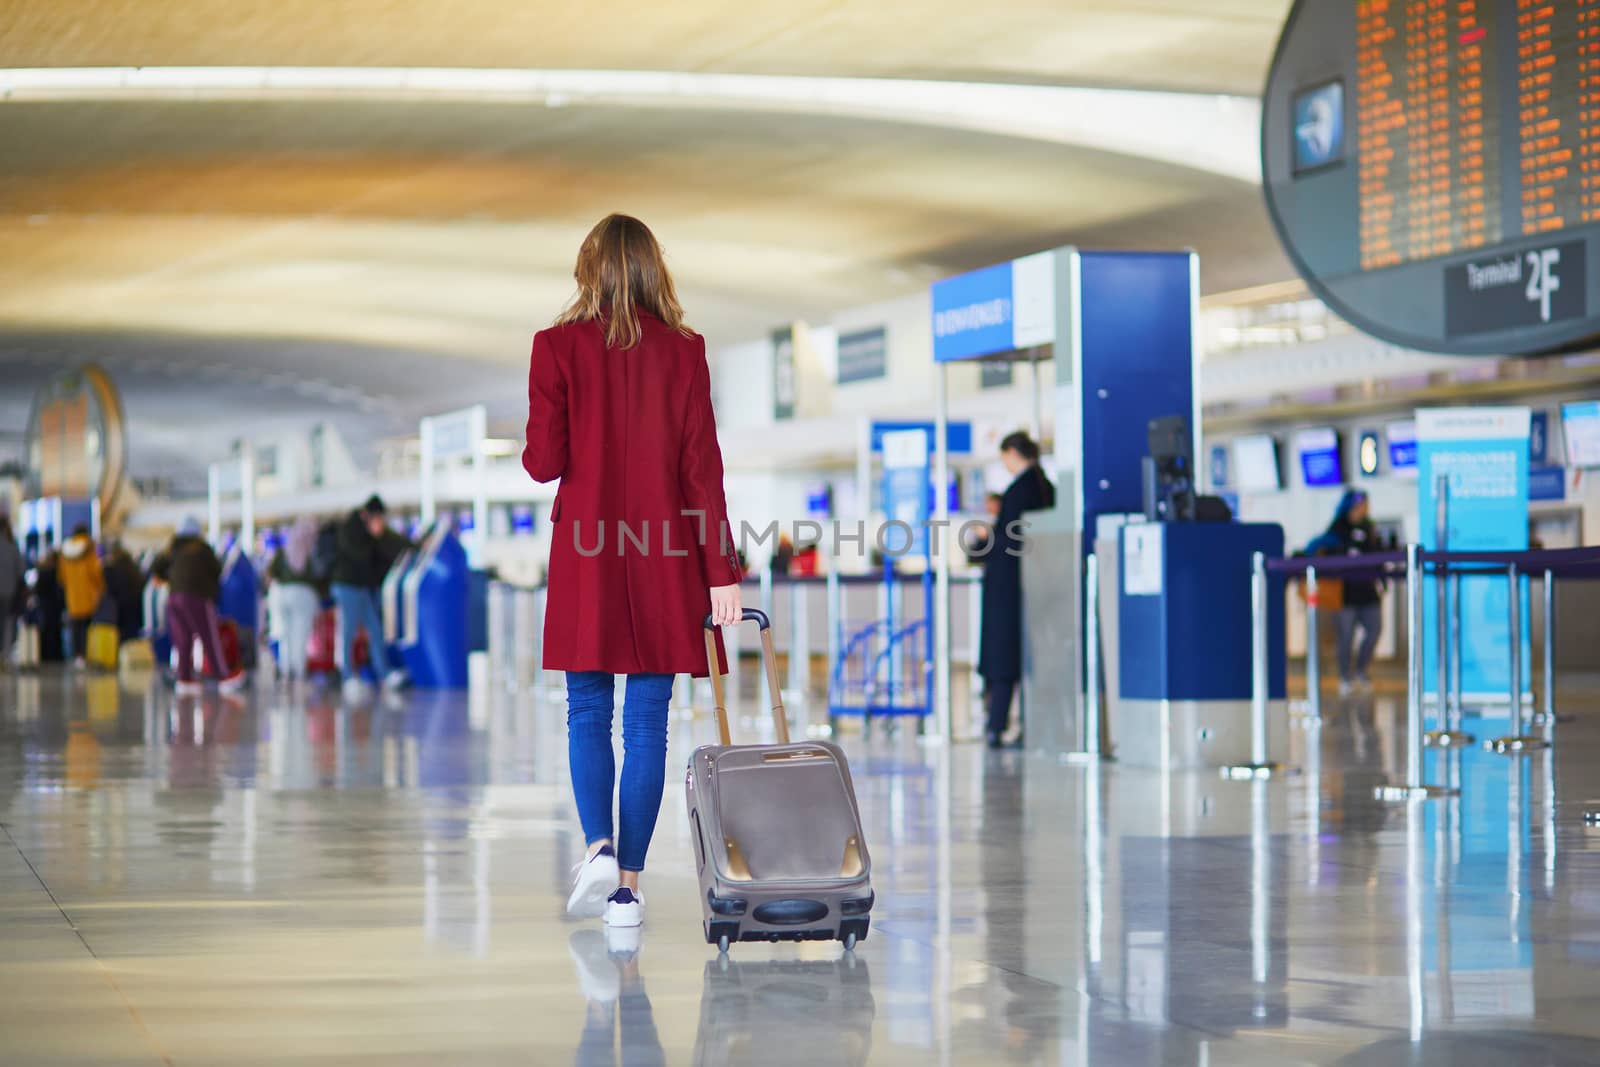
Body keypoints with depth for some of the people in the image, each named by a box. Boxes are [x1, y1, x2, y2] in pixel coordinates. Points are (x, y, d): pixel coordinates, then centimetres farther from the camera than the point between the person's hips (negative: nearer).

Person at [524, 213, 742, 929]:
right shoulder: (685, 352, -1)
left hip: (587, 553, -1)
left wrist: (536, 448, 19)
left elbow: (543, 461, -6)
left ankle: (599, 847, -10)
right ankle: (629, 884, 4)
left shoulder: (557, 347, -4)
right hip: (667, 558, 1)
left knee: (587, 712, 11)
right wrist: (721, 573, -3)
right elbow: (701, 467, -3)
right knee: (647, 720, 5)